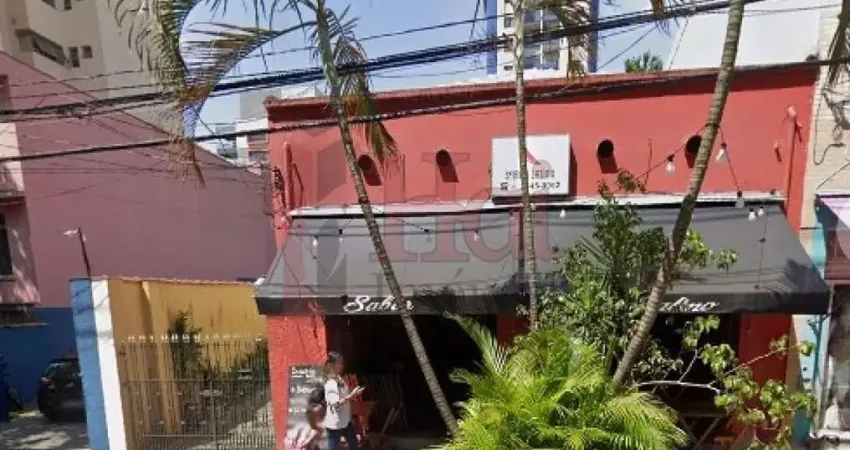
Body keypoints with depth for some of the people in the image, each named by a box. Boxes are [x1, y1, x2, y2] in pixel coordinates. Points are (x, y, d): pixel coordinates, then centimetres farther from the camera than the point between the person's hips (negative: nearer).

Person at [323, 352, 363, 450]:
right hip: (334, 423, -9)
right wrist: (352, 395, -34)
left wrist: (354, 393, -1)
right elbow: (336, 404, -31)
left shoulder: (341, 380, 4)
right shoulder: (330, 384, -23)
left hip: (346, 420, 9)